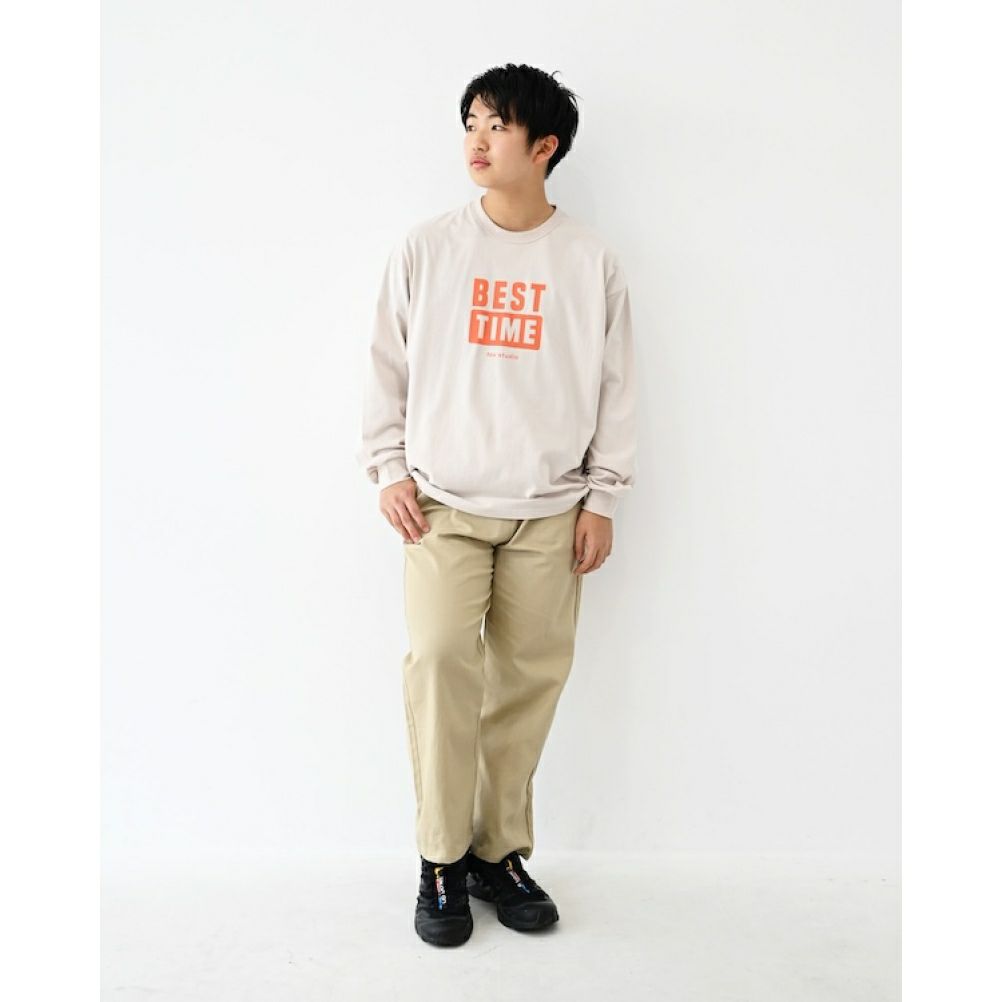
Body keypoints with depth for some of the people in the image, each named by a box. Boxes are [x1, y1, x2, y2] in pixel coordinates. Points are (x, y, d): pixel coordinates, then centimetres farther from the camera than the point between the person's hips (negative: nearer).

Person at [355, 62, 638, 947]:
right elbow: (389, 366, 9)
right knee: (440, 658, -11)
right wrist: (388, 468, 1)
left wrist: (602, 497, 2)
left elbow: (616, 385, 6)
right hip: (444, 502, 0)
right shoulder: (426, 249, 5)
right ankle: (443, 861, 6)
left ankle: (500, 852, 19)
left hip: (549, 510, 1)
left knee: (531, 676, 1)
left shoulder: (592, 260, 5)